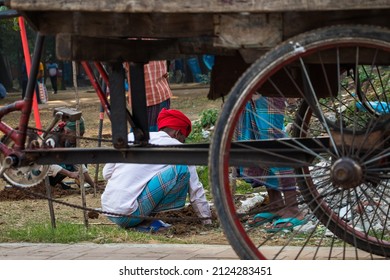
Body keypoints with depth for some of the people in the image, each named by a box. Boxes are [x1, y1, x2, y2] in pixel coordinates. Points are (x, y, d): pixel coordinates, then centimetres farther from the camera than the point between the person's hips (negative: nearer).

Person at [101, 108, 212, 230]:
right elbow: (195, 188, 7)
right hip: (129, 214, -7)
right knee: (182, 169, -4)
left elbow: (106, 172, 17)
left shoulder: (132, 136, 17)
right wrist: (207, 220, 16)